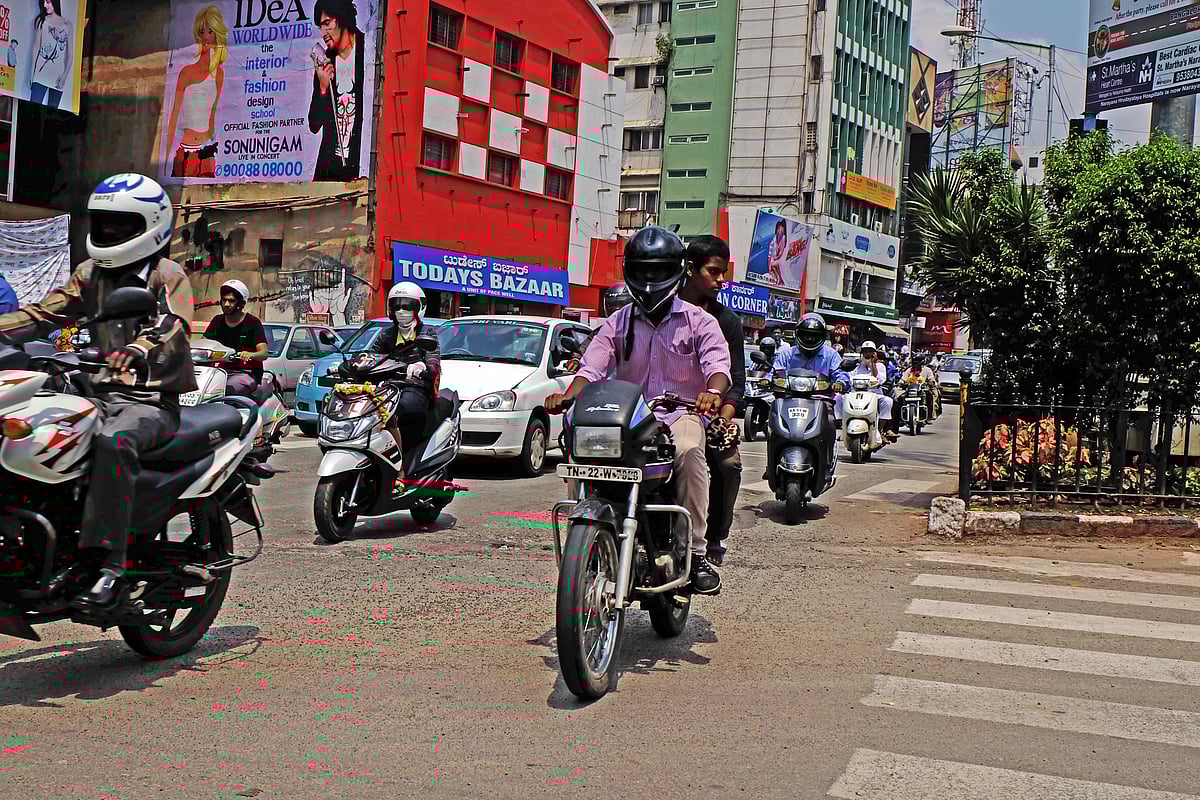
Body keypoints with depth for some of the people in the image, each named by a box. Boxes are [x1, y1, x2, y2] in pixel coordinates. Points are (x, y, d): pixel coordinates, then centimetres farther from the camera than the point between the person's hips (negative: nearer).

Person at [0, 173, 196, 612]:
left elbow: (171, 326, -22)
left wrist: (135, 352, -43)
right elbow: (43, 314, 11)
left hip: (154, 399, -6)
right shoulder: (91, 274, 19)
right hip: (102, 393, 7)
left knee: (113, 443, -37)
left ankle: (111, 564, -38)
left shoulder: (167, 275, -2)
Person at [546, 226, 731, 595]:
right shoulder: (618, 324, 13)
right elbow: (592, 366, 0)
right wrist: (568, 396, -21)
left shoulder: (699, 321, 6)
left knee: (689, 452, -36)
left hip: (681, 413, -2)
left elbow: (718, 363, -10)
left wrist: (713, 392, -33)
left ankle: (698, 553, -26)